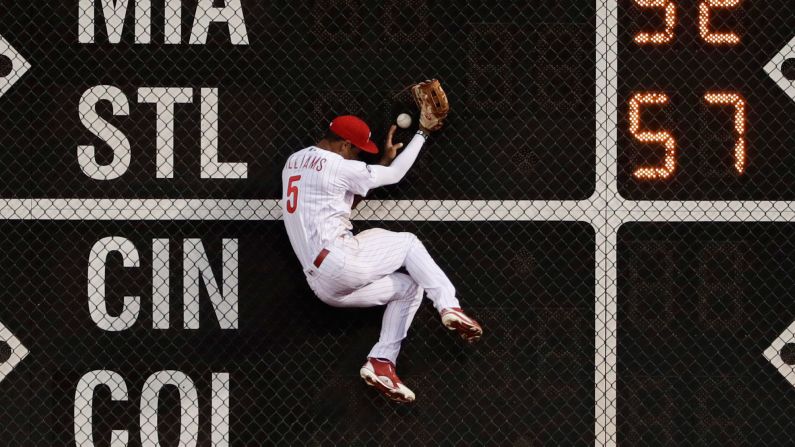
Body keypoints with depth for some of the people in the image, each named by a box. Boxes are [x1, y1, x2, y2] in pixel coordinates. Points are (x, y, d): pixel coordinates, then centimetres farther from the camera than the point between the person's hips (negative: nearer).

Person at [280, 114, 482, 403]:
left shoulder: (294, 161, 19)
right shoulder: (338, 167, -7)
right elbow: (395, 174, 4)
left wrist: (384, 161, 25)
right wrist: (422, 134, 16)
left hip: (323, 287, 8)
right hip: (341, 262, -8)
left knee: (409, 288, 16)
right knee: (408, 243, 11)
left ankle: (381, 363, 2)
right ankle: (449, 307, -8)